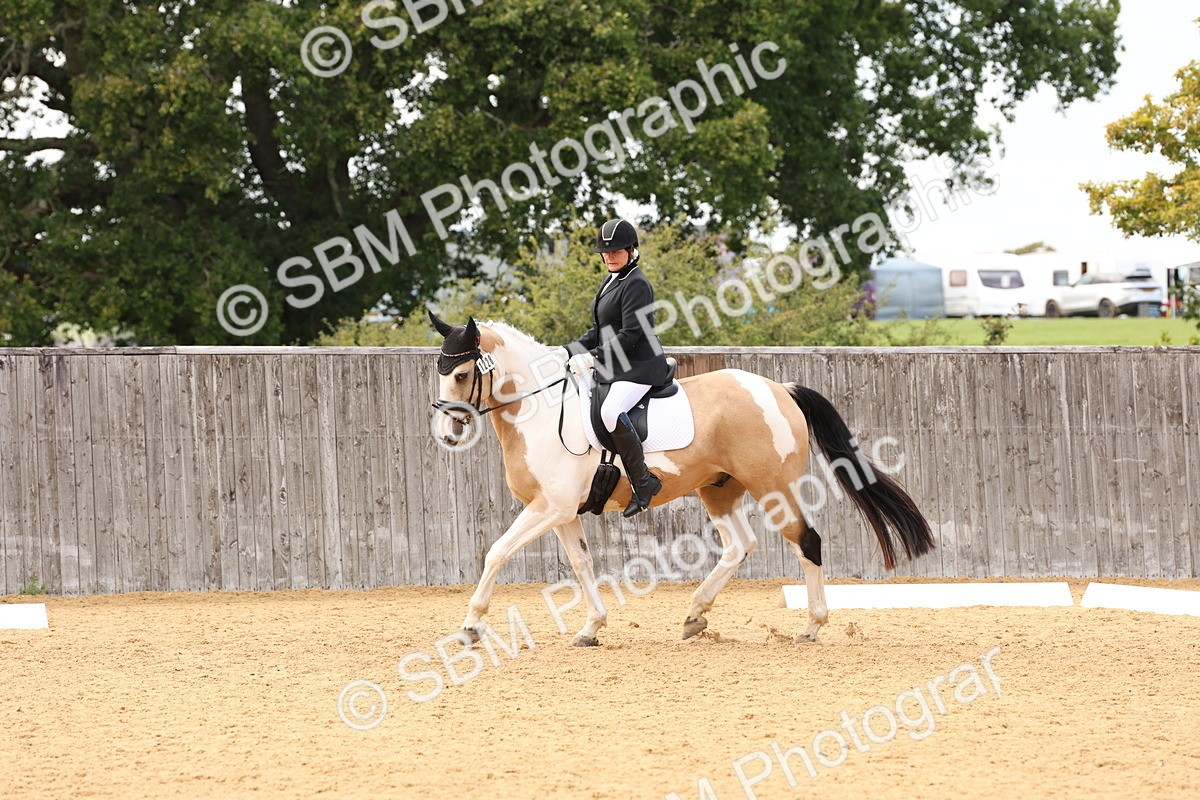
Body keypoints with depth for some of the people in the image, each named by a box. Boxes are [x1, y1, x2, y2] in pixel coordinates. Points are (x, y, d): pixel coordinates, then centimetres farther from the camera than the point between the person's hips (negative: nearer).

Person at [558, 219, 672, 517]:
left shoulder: (636, 285, -13)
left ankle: (644, 483, -29)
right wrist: (569, 352, 10)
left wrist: (592, 357, -22)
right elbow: (599, 332, 22)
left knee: (611, 412, -35)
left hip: (639, 366, -11)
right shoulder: (611, 282, 18)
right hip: (614, 369, 11)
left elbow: (630, 335, -21)